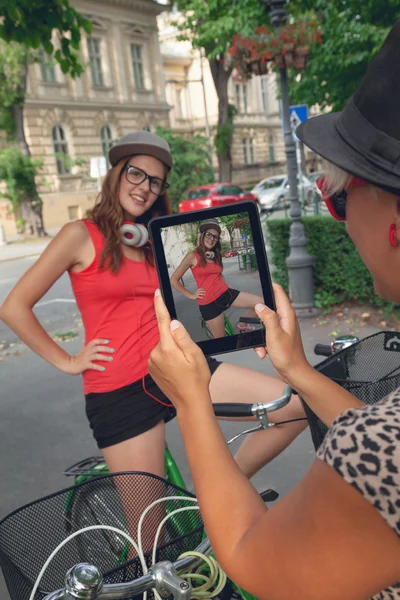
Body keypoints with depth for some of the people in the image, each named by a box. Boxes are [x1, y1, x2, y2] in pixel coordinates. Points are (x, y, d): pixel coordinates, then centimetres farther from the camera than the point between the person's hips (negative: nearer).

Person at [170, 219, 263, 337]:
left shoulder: (216, 255, 14)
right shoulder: (192, 256, -5)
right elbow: (173, 280, -5)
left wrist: (227, 287, 14)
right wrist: (191, 295, -5)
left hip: (226, 294, 6)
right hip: (209, 303, -6)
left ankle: (243, 326, 15)